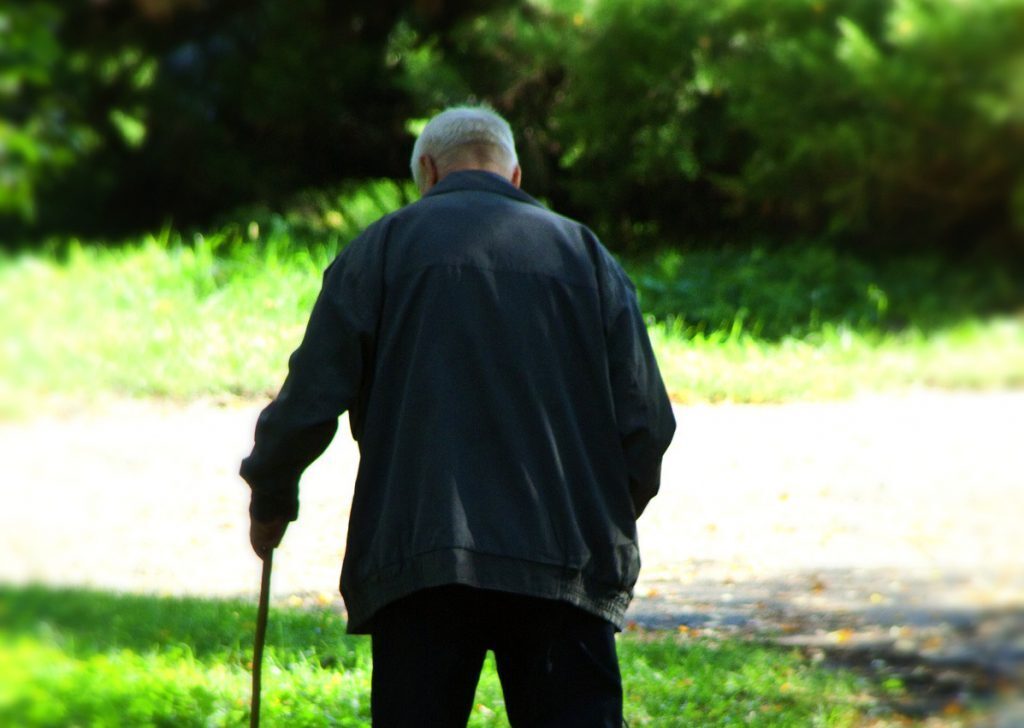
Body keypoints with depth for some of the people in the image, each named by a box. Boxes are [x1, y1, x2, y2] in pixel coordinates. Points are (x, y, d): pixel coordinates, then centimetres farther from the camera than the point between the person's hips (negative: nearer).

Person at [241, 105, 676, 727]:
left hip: (420, 557, -1)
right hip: (567, 565, 1)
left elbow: (310, 403, 1)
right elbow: (647, 423, 7)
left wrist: (270, 500, 18)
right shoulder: (587, 254, 13)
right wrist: (609, 520, 23)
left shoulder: (382, 247, 8)